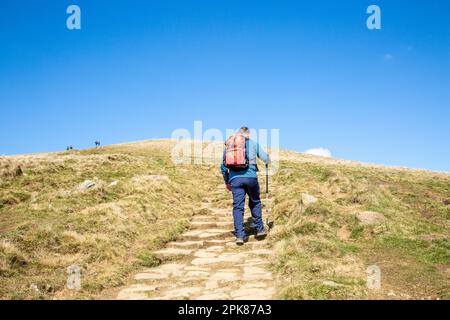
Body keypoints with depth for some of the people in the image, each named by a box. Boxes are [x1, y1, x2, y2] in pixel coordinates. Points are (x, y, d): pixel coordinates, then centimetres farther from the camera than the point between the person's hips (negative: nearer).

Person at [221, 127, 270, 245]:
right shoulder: (253, 144, 13)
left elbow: (223, 166, 19)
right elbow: (266, 159, 10)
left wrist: (227, 182, 29)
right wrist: (268, 161, 35)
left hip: (235, 178, 1)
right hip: (250, 177, -1)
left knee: (238, 206, 2)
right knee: (255, 203, 17)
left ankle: (240, 235, -2)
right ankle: (259, 229, 22)